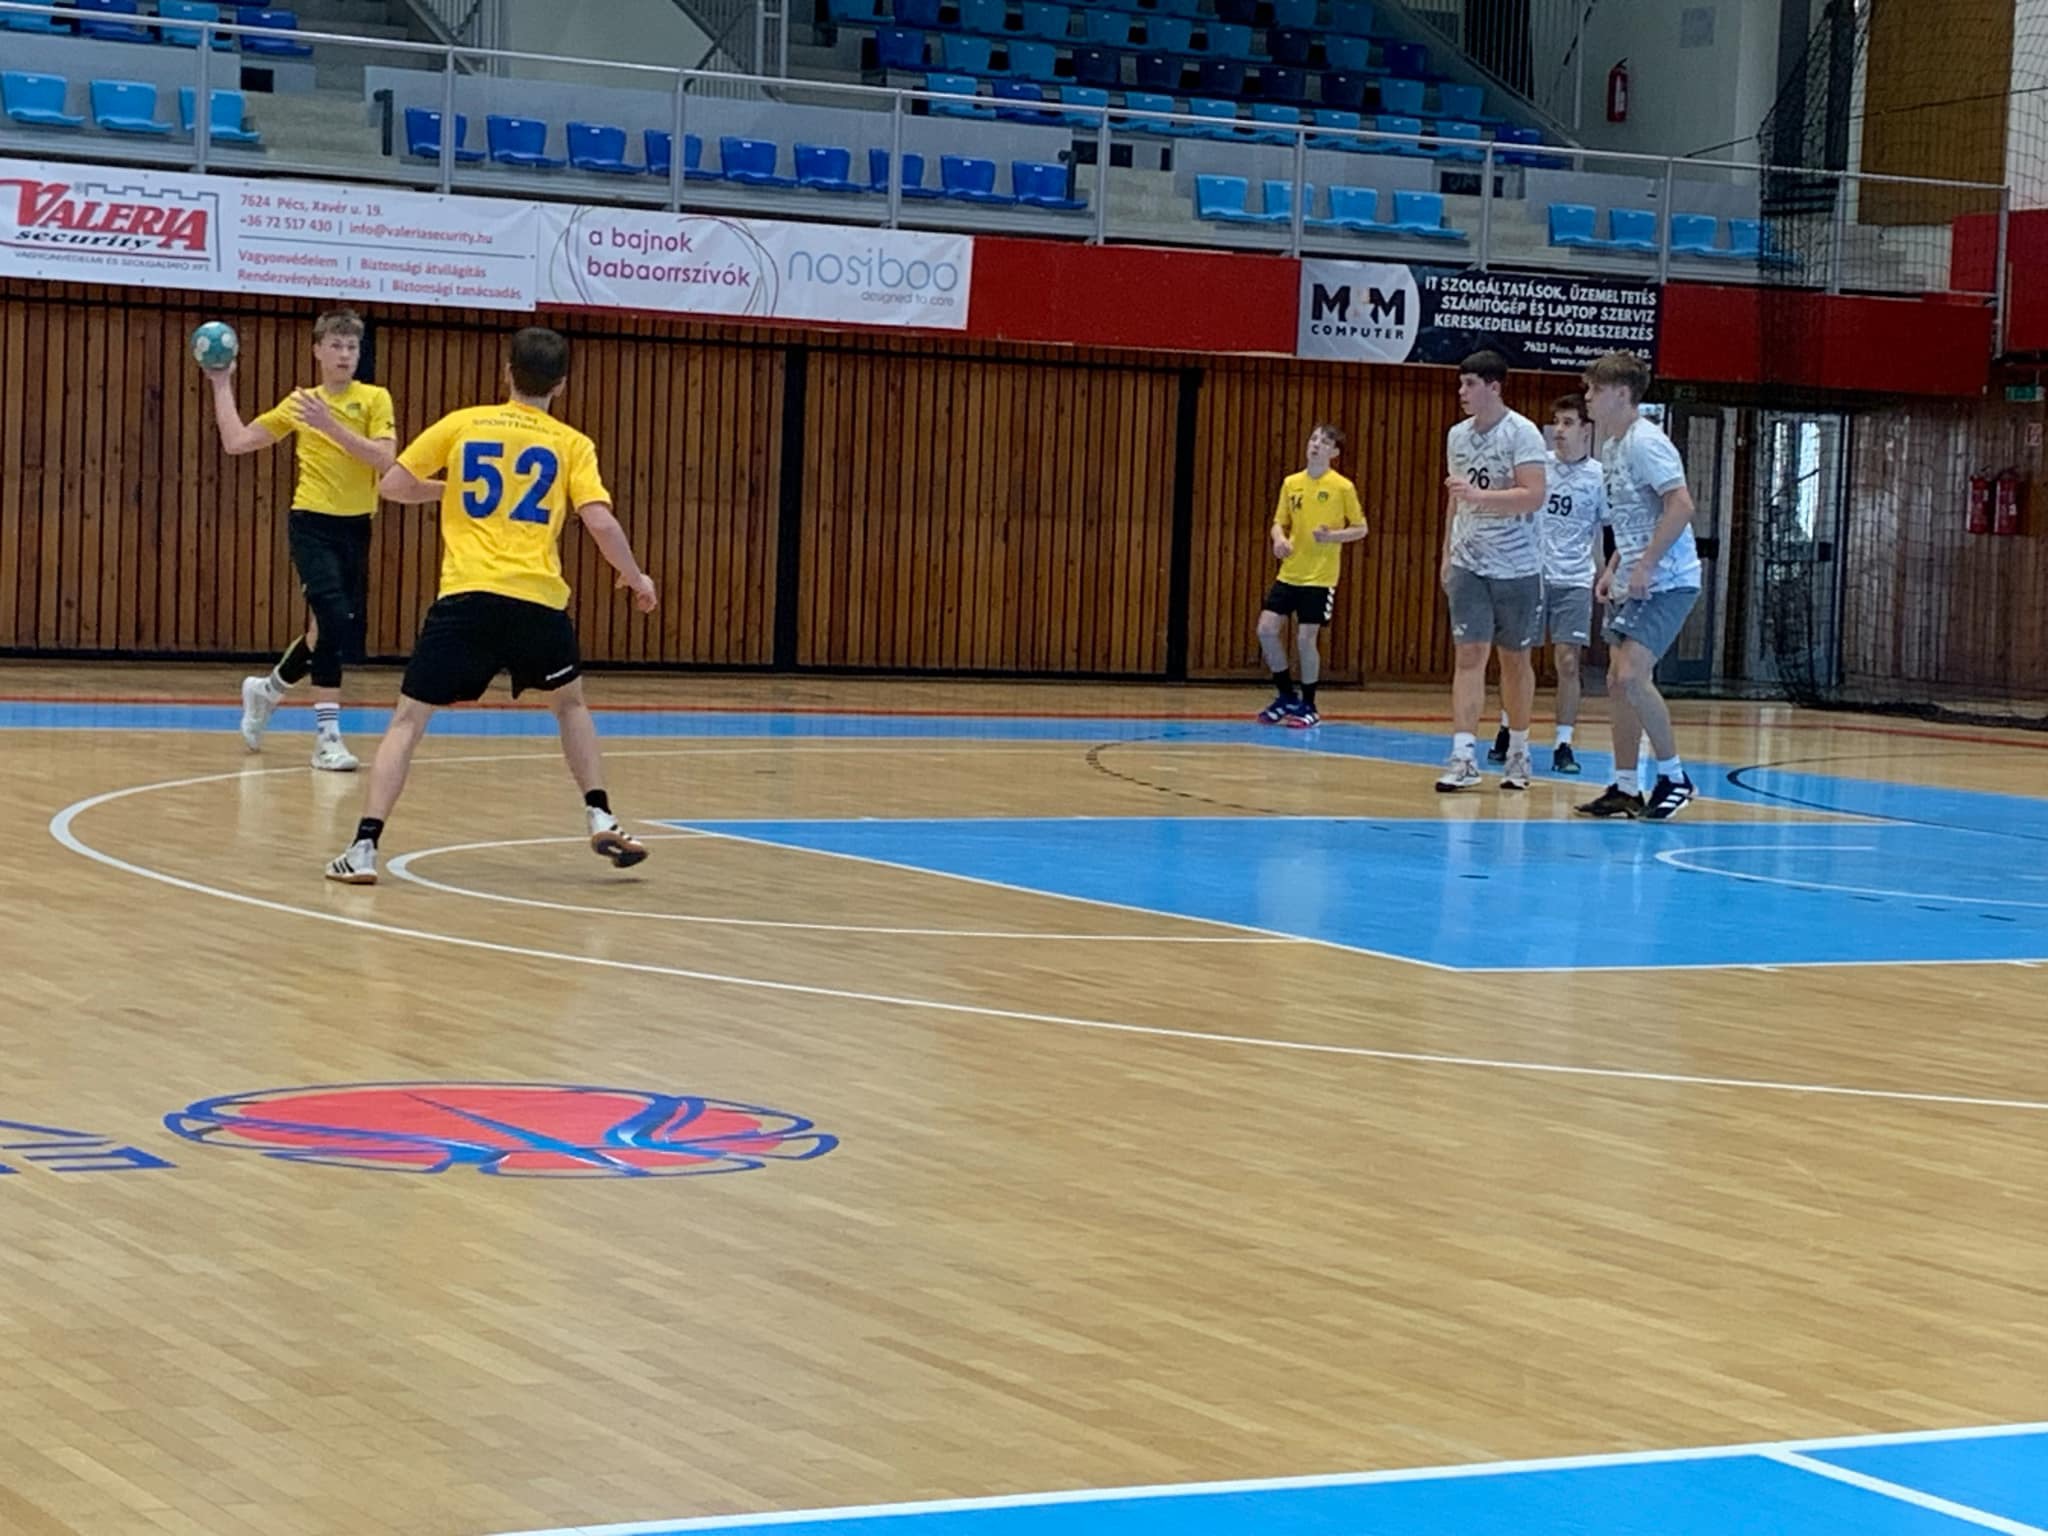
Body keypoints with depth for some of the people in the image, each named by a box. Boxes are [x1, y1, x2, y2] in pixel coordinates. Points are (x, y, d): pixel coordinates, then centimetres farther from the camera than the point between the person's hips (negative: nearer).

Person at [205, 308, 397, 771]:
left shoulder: (375, 399, 1)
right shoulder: (301, 402, 7)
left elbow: (384, 459, -14)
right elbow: (237, 441, 10)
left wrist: (332, 427, -22)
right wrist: (222, 385, 11)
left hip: (355, 528, 2)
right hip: (312, 524, -2)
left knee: (343, 633, 9)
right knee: (333, 619, -20)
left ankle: (267, 690, 37)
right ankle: (327, 735, -14)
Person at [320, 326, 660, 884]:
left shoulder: (462, 425, 10)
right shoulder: (572, 444, 8)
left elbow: (393, 485, 11)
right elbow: (600, 522, -3)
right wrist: (635, 578, 13)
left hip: (466, 596, -1)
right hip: (538, 599, 1)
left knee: (409, 718, 3)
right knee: (570, 702, 28)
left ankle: (364, 847, -9)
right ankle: (601, 819, 20)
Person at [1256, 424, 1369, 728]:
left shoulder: (1342, 487, -5)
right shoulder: (1291, 483, 7)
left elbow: (1360, 529, 0)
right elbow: (1279, 523, 13)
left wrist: (1332, 536, -17)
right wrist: (1279, 539, -9)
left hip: (1320, 577, -4)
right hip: (1289, 574, 4)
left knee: (1305, 639, -5)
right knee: (1267, 628, -4)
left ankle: (1308, 707, 12)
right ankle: (1286, 696, 14)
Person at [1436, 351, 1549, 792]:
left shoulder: (1522, 433, -10)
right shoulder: (1458, 435, 8)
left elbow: (1534, 495, -20)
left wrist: (1479, 495, -29)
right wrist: (1446, 556, 17)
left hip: (1516, 568, -4)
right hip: (1469, 565, 4)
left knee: (1515, 659, 8)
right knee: (1470, 655, -6)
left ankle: (1518, 752, 24)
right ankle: (1463, 757, -11)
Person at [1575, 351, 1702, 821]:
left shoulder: (1645, 442, -15)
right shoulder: (1610, 446, 15)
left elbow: (1681, 506, -23)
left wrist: (1645, 566, -23)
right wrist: (1613, 568, 14)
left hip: (1666, 582, -10)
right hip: (1632, 583, 10)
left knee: (1632, 676, -17)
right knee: (1618, 683, 7)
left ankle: (1674, 776, -5)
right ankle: (1625, 788, 13)